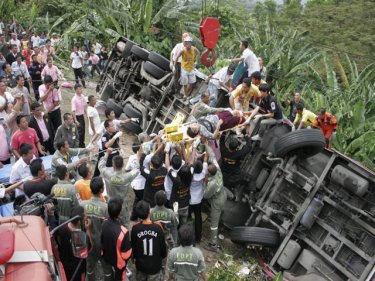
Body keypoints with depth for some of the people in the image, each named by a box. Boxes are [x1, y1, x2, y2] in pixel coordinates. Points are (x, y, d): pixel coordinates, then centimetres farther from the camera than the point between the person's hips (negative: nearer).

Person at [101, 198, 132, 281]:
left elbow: (101, 241, -2)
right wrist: (129, 256, -4)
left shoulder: (104, 224, -21)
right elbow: (126, 253, -26)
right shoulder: (123, 232, -39)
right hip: (118, 261, -5)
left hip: (105, 258, 5)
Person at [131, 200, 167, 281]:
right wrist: (163, 256, 11)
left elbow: (133, 246, -6)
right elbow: (163, 245, -9)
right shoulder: (158, 227, -22)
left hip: (140, 264, 2)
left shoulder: (135, 229, -19)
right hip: (155, 264, -1)